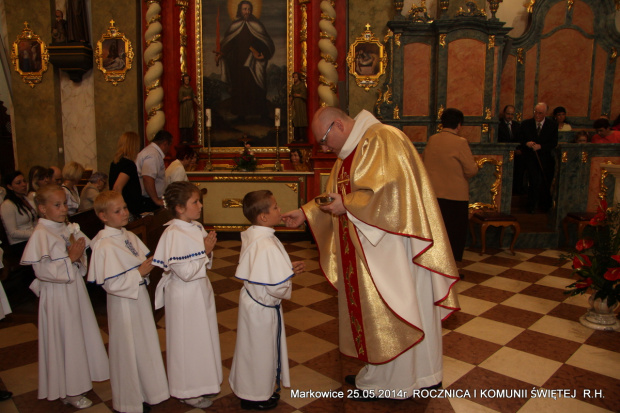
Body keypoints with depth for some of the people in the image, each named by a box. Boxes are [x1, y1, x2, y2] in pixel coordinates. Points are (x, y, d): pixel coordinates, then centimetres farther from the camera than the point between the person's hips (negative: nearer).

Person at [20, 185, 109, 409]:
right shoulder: (41, 234, -16)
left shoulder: (69, 229, 5)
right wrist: (70, 258, -21)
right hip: (57, 296, -7)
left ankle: (78, 380, 37)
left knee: (80, 335, 17)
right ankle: (68, 392, 22)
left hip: (75, 289, 7)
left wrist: (80, 256, -7)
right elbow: (42, 270, -23)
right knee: (64, 340, 5)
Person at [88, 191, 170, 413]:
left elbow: (145, 260, 13)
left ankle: (145, 392, 41)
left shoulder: (129, 236, 3)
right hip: (123, 303, -8)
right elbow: (111, 284, -25)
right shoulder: (105, 246, -22)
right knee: (127, 351, 8)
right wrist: (139, 273, -23)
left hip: (139, 297, 8)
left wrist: (150, 264, -8)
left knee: (144, 347, 21)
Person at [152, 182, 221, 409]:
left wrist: (209, 251, -9)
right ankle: (187, 391, 28)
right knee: (187, 341, 8)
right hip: (184, 295, -8)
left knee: (201, 337, 22)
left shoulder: (197, 228, 1)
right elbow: (185, 272, -28)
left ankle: (200, 381, 42)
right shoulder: (174, 235, -25)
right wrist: (206, 251, -20)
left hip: (200, 290, 9)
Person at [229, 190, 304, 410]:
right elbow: (277, 286, -31)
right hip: (262, 307, -9)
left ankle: (251, 388, 45)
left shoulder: (251, 236, -2)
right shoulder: (267, 246, -32)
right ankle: (255, 396, 32)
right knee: (260, 349, 11)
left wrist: (289, 267, 4)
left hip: (251, 299, 9)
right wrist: (290, 277, -10)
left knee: (256, 348, 25)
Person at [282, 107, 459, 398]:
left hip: (393, 246, -9)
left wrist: (347, 204, -19)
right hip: (369, 246, 9)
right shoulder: (348, 155, 14)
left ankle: (388, 382, 22)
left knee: (387, 312, 4)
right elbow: (337, 199, 18)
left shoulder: (382, 140, -16)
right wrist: (305, 213, 8)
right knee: (374, 309, 15)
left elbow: (391, 190, -26)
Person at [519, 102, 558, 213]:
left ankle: (544, 205, 32)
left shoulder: (552, 125, 1)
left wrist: (540, 146, -19)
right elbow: (520, 140, 4)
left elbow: (554, 143, -4)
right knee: (536, 180, -21)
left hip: (546, 159, 2)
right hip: (530, 157, -2)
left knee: (546, 182, 6)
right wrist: (526, 143, -19)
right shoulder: (526, 124, 2)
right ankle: (531, 205, -1)